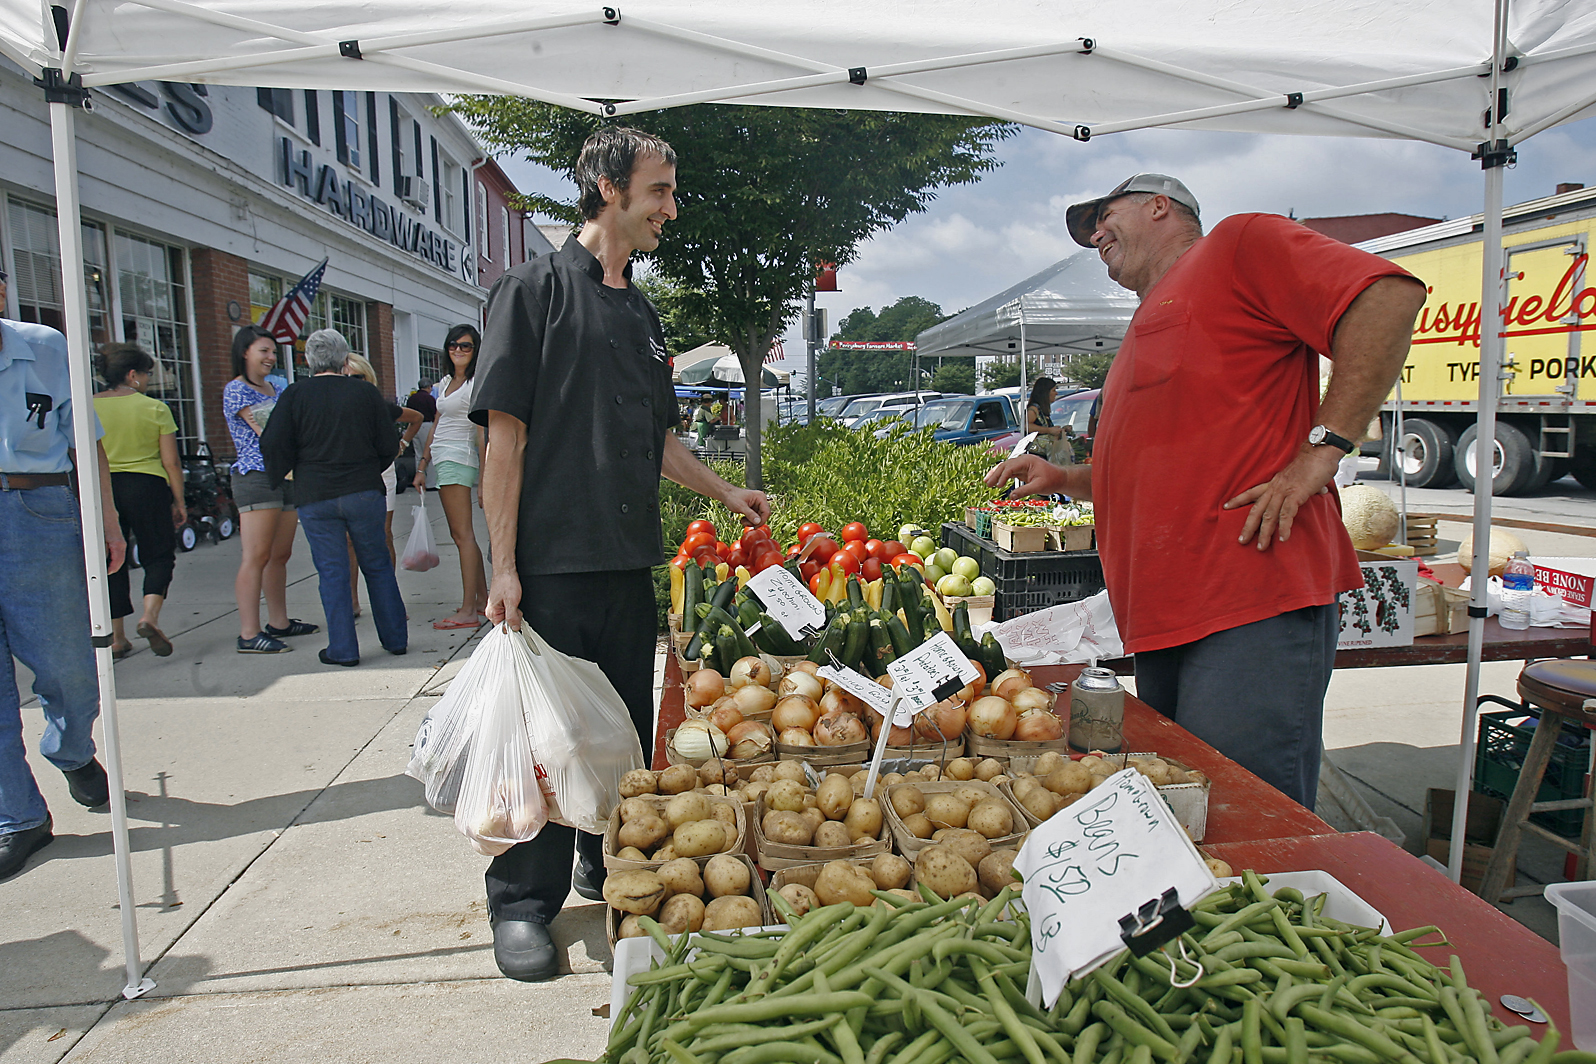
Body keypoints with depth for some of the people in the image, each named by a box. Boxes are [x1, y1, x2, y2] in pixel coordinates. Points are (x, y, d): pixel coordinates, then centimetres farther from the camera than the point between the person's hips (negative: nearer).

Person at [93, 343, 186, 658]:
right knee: (159, 554, 9)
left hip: (101, 488, 3)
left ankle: (116, 638, 12)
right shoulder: (155, 408, -4)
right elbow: (171, 462, -4)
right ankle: (150, 615, -15)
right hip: (146, 486, -3)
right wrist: (179, 501, 4)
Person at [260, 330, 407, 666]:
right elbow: (389, 445, 4)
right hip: (364, 492, 1)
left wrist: (278, 480, 13)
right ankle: (395, 639, 17)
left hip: (315, 496, -1)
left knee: (332, 572, 5)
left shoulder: (294, 394, -1)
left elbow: (273, 445, -5)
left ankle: (343, 649, 7)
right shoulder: (366, 392, 1)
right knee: (377, 566, 12)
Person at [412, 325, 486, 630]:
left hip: (458, 458, -9)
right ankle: (482, 599, 15)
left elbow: (483, 429, -12)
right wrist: (422, 466, 19)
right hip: (442, 460, 9)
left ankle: (468, 611, -11)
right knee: (460, 534, 9)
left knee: (462, 533, -10)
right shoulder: (445, 383, 20)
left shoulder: (477, 382, -5)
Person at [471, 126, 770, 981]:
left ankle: (610, 869, 33)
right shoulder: (536, 289, -5)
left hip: (629, 560, 7)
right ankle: (522, 905, 18)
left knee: (626, 726, 14)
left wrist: (726, 494, 20)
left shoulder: (641, 313, 16)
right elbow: (505, 433, -10)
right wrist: (502, 567, -15)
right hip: (552, 559, -7)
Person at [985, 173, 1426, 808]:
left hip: (1250, 611, -9)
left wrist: (1320, 448, -18)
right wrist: (1062, 479, 20)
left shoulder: (1238, 244, 3)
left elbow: (1389, 296, -12)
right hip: (1166, 621, 9)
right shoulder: (1150, 326, 29)